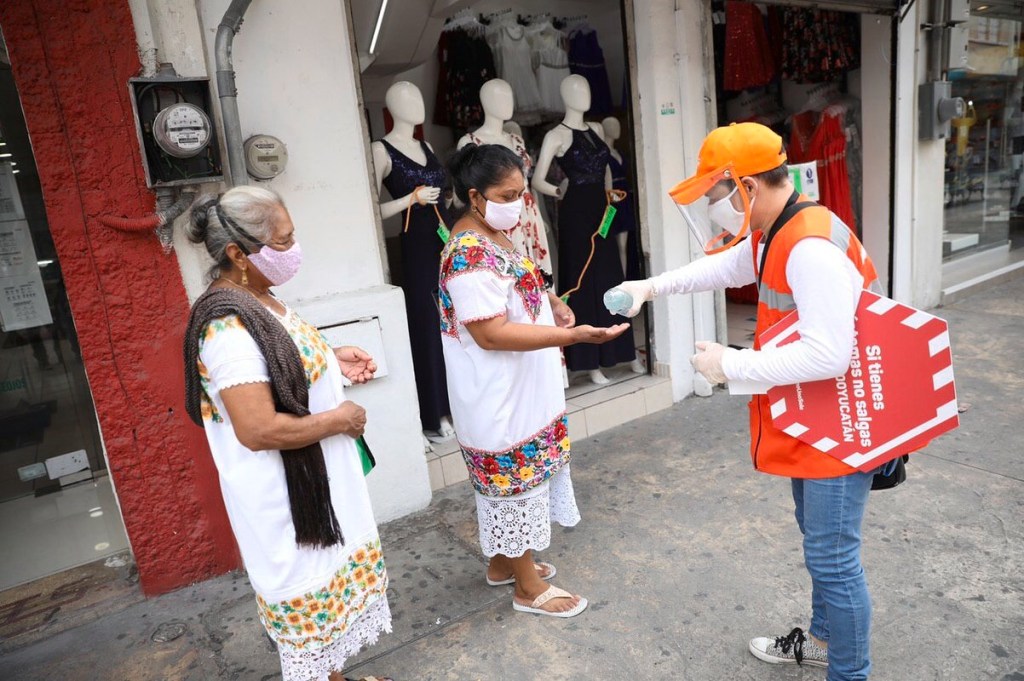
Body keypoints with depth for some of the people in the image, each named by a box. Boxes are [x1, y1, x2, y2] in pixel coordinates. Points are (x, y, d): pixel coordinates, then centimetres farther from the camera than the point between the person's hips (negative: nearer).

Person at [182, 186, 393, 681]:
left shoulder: (254, 300, 4)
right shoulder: (230, 325, -27)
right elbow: (258, 430, -32)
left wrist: (332, 360, 4)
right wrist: (338, 420, -20)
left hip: (310, 477, 10)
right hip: (282, 493, -10)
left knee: (326, 583, 24)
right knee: (306, 595, 10)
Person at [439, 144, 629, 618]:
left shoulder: (491, 236, 7)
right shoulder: (471, 256, -25)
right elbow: (492, 333, -29)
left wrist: (550, 304, 2)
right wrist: (574, 335, -33)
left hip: (515, 390, 10)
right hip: (499, 396, -10)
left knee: (506, 478, 21)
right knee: (516, 479, 4)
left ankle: (503, 562, 39)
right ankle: (528, 587, 23)